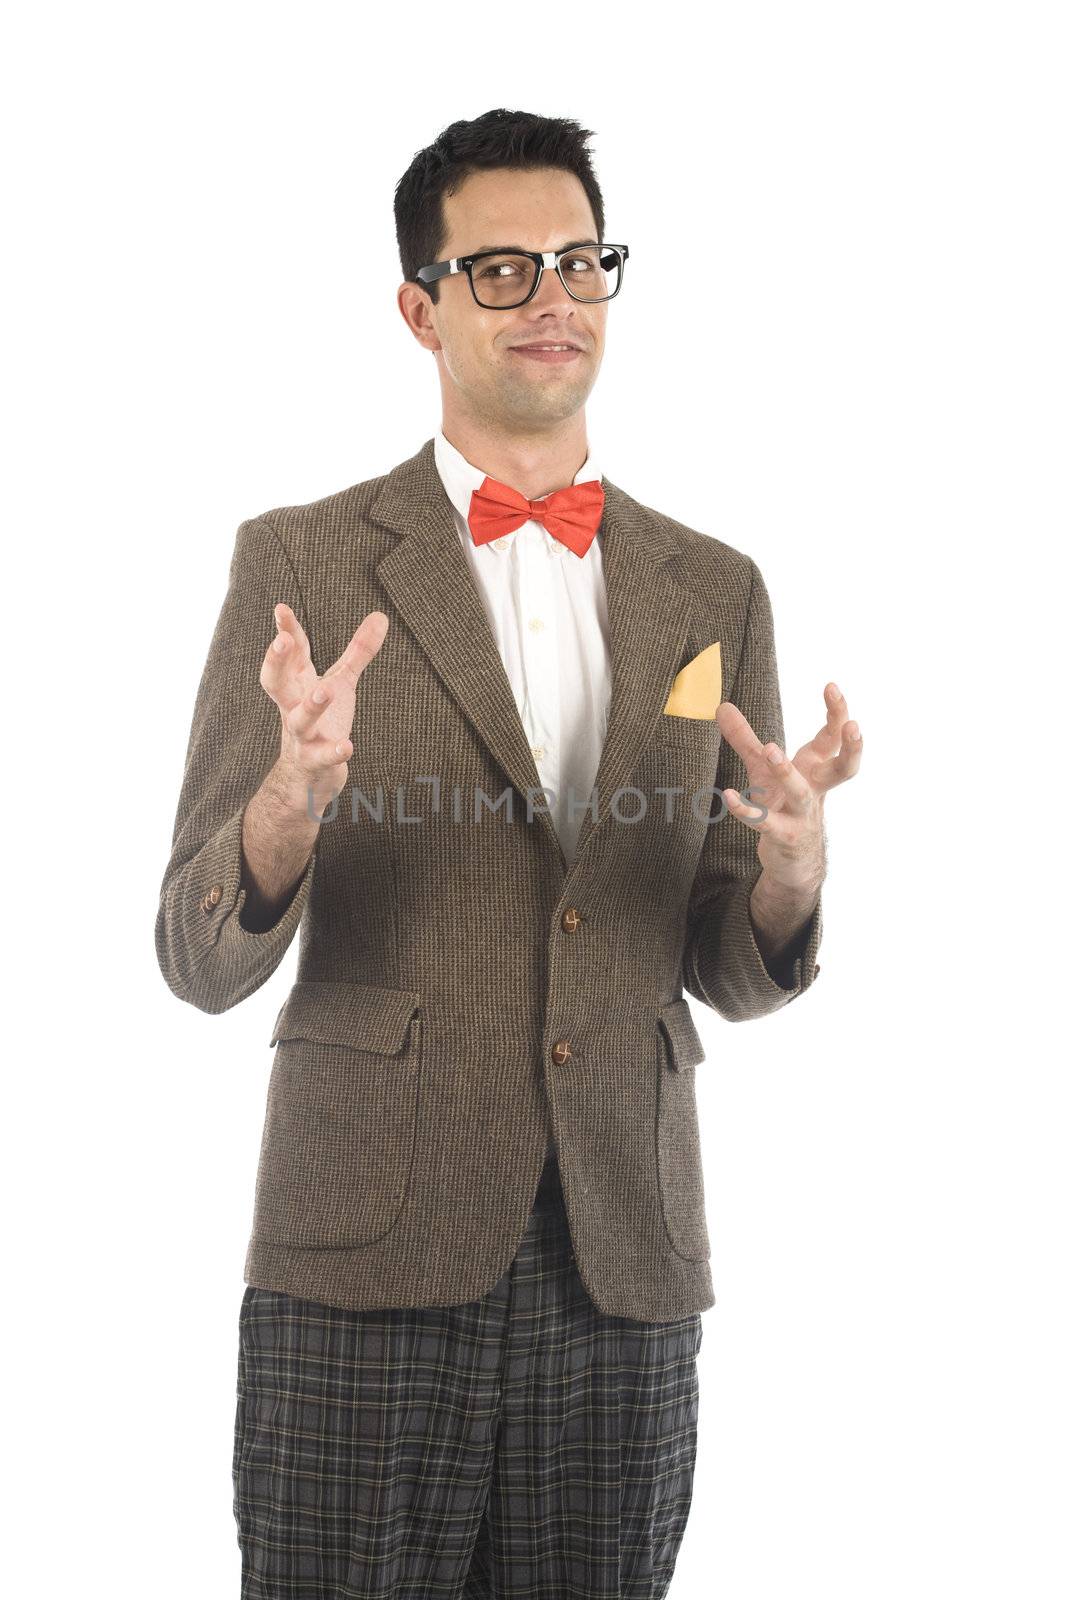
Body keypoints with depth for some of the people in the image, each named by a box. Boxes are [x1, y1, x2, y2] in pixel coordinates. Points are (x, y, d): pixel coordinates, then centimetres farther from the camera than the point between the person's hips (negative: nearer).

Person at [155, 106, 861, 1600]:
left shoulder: (713, 592, 10)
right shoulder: (302, 561, 0)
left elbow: (731, 974, 12)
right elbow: (202, 959, -3)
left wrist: (792, 862, -11)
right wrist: (296, 797, -23)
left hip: (625, 1269, 3)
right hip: (366, 1260, -2)